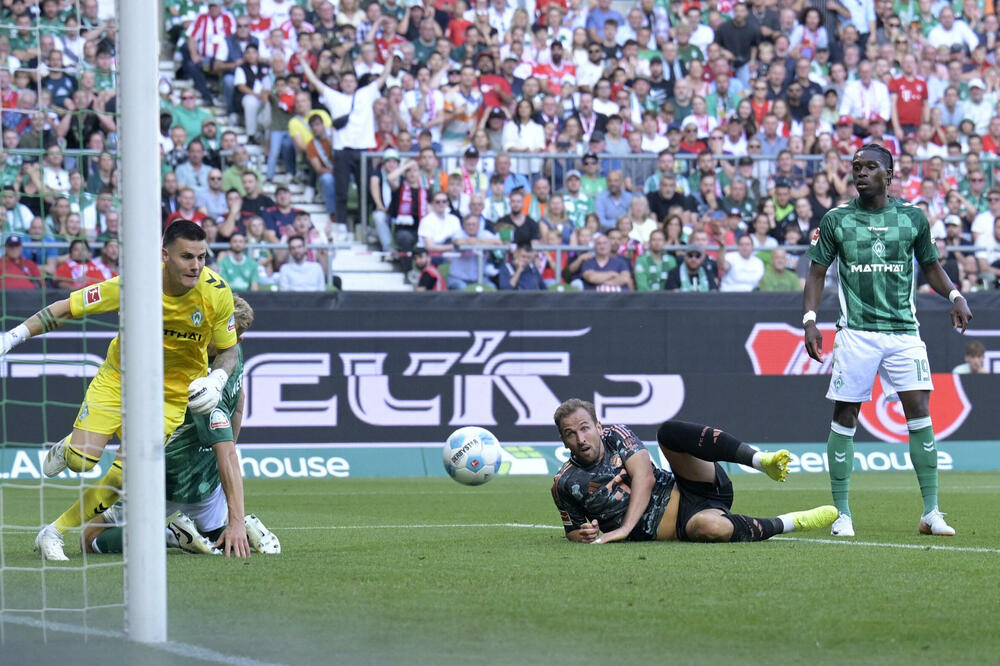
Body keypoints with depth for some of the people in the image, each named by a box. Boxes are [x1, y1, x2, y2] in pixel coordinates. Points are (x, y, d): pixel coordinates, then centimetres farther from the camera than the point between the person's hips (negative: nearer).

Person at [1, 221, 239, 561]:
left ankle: (54, 533, 7)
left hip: (173, 392, 1)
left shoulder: (217, 293, -20)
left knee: (124, 475, -13)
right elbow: (66, 309, -15)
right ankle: (65, 449, 25)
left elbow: (228, 350, -3)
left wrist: (216, 380, -23)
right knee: (81, 460, -15)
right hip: (119, 376, -1)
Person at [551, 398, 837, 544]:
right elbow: (573, 530, 16)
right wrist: (582, 535, -11)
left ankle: (763, 461, -30)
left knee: (670, 431, -25)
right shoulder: (565, 484, 2)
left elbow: (644, 476, -8)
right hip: (670, 525, -1)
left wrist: (625, 528, -20)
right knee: (706, 527, -40)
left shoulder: (615, 435, 4)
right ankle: (793, 522, -19)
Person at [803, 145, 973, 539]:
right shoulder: (836, 220, 5)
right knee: (844, 418, -2)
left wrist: (954, 295, 0)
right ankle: (842, 513, 7)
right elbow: (817, 273, 7)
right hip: (856, 332, -1)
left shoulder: (913, 217, 8)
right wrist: (809, 319, -6)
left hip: (903, 330, 1)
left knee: (919, 413, -9)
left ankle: (931, 512, -4)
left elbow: (930, 266, 18)